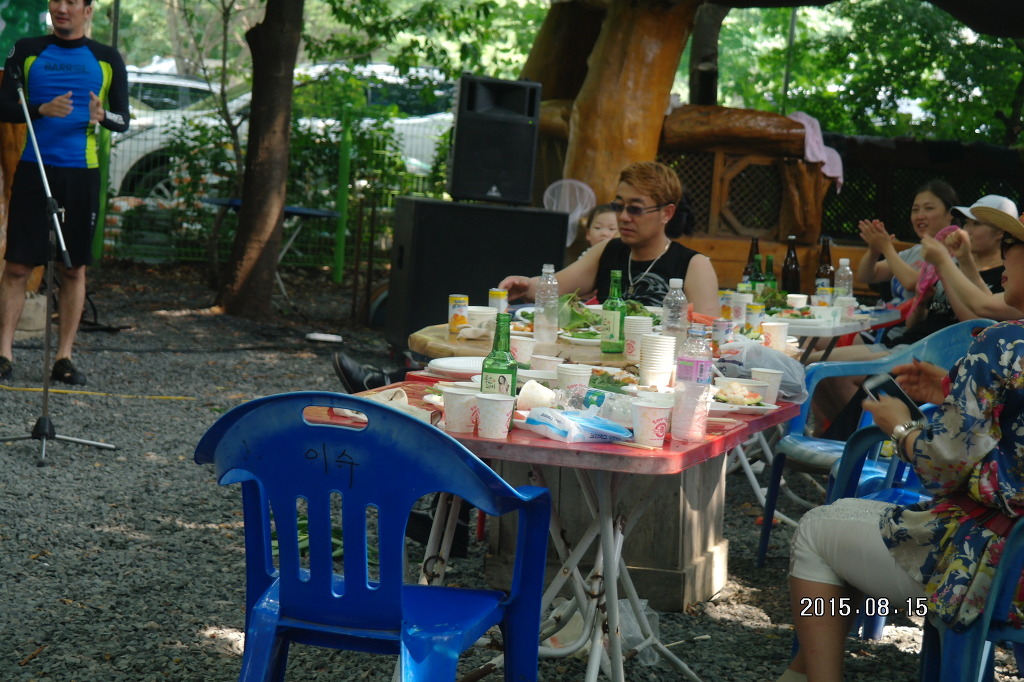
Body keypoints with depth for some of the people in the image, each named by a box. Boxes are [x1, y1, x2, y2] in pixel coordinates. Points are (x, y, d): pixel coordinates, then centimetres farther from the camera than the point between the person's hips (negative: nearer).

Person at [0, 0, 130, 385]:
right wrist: (42, 110, -18)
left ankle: (64, 357, 7)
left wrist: (104, 116, -17)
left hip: (81, 172, 1)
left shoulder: (107, 60, 8)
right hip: (33, 168, -1)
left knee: (74, 269, 2)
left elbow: (123, 119, 7)